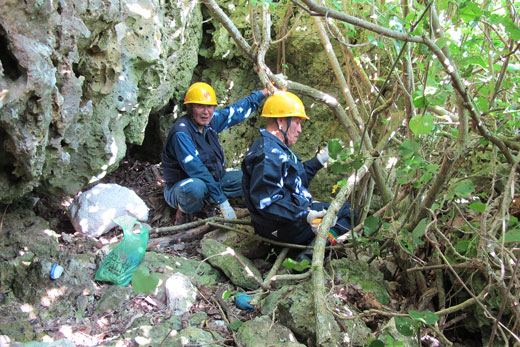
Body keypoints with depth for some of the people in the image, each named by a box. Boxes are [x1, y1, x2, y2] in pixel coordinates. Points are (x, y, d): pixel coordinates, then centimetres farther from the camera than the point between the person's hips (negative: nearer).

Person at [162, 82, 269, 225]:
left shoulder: (211, 121, -2)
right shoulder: (181, 133, -25)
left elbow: (237, 110, 15)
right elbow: (196, 170, -30)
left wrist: (264, 92, 21)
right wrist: (223, 202, -31)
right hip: (180, 189, -8)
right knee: (196, 186, -42)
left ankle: (207, 204, -1)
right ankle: (184, 212, -8)